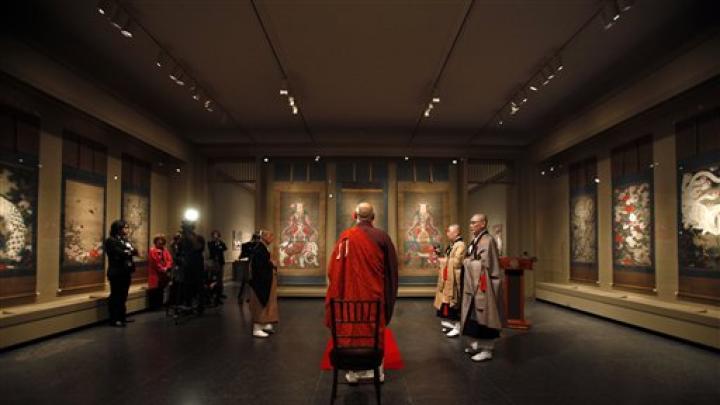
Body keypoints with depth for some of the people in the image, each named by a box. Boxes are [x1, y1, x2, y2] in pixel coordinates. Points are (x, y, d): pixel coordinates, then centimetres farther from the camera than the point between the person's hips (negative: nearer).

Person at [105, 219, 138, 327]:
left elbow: (134, 251, 8)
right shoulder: (111, 240, -7)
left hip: (126, 272, 8)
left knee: (123, 295, 11)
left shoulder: (125, 240, 18)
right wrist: (130, 251, -4)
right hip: (116, 272, -7)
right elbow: (120, 253, -18)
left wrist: (129, 251, -12)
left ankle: (122, 317, 19)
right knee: (116, 295, -3)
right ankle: (114, 319, 2)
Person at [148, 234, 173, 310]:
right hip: (155, 275, -6)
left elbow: (170, 260, 2)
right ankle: (153, 307, 3)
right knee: (154, 291, -4)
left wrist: (166, 268, -15)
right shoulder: (152, 251, -8)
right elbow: (155, 262, -14)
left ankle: (160, 306, 21)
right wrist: (162, 269, -13)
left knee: (161, 291, 12)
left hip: (163, 275, 6)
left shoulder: (165, 250, 11)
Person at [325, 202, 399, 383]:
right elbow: (392, 269, 0)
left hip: (351, 294, -1)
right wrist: (389, 293, 11)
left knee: (352, 331, 11)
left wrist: (337, 292, 8)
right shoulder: (382, 237, -6)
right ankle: (376, 370, 21)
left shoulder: (346, 236, -8)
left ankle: (354, 371, 18)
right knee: (376, 330, 14)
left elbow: (334, 268, -5)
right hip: (376, 294, 1)